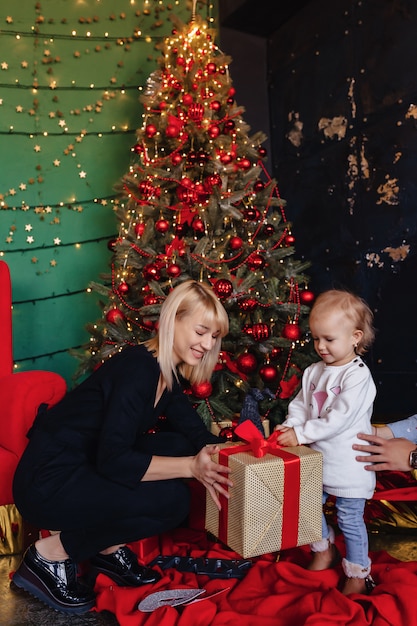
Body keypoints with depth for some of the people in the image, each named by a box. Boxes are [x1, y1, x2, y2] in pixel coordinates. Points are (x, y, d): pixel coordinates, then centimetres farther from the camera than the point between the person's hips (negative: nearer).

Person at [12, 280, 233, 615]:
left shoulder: (169, 373, 5)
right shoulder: (137, 369, -23)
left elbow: (196, 433, 5)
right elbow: (112, 460, -27)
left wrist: (210, 463, -14)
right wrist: (190, 467, -28)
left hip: (88, 466, 9)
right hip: (48, 480, -9)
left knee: (181, 446, -1)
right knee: (172, 499, -20)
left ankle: (109, 548, 10)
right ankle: (50, 554, -4)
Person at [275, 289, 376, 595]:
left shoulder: (357, 375, -20)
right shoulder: (314, 372, 4)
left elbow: (339, 419, -26)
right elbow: (300, 404, 7)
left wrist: (302, 434, -25)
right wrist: (290, 426, -13)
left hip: (349, 464, -7)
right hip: (318, 459, 7)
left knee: (350, 519, 5)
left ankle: (359, 574, 25)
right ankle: (325, 550, 41)